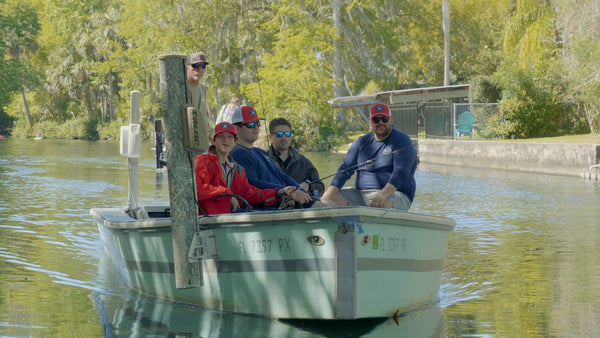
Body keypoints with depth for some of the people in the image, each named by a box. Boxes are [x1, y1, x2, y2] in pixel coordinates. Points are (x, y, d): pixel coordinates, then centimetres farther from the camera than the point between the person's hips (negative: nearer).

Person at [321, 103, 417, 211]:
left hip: (393, 194, -6)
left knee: (382, 205, -41)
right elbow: (345, 169, 8)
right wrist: (330, 192, -9)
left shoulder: (402, 141, -2)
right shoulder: (362, 142, 15)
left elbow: (400, 174, -17)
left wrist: (383, 195, -34)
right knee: (327, 198, -14)